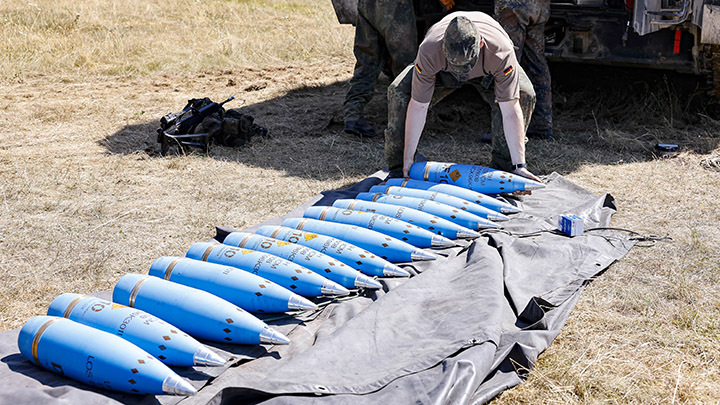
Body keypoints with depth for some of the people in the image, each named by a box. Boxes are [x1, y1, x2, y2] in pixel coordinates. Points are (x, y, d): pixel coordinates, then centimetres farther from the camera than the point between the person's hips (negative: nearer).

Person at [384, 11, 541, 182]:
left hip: (487, 70, 0)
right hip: (442, 70, 0)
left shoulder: (501, 52, -43)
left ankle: (502, 167, -15)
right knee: (398, 91, -24)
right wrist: (407, 160, -28)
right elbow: (418, 106, -32)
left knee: (524, 95, -29)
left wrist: (519, 165, -39)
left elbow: (510, 111, -39)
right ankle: (398, 169, -12)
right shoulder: (429, 51, -41)